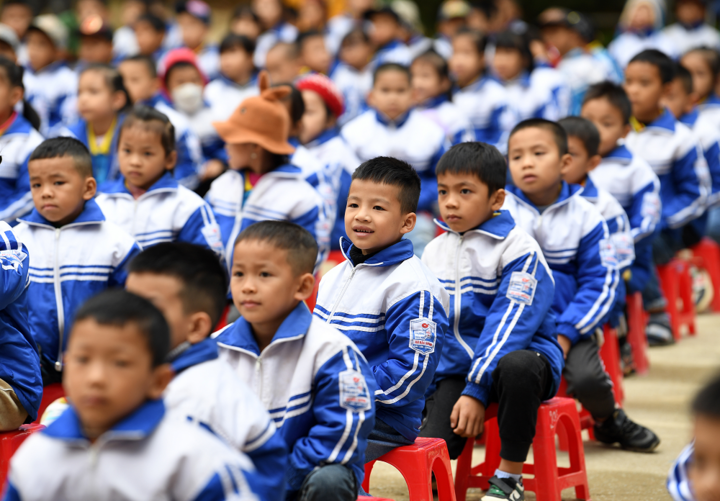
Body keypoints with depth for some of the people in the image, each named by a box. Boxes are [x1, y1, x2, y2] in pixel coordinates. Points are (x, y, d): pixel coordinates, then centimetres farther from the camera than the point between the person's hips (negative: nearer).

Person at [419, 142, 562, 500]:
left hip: (520, 354, -3)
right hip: (456, 367, 3)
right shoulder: (434, 253, 11)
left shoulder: (518, 249, -9)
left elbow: (509, 326, -17)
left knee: (516, 366, -41)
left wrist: (476, 391, -24)